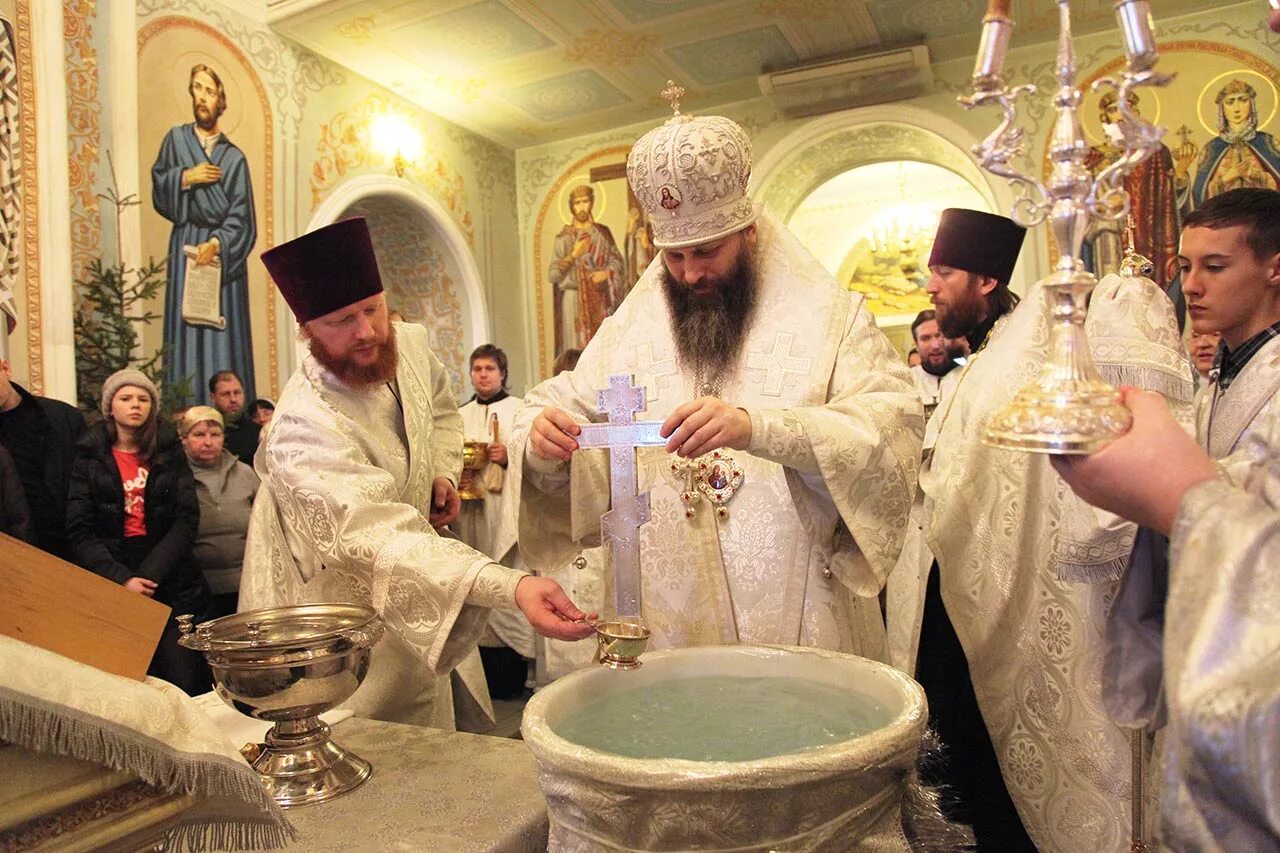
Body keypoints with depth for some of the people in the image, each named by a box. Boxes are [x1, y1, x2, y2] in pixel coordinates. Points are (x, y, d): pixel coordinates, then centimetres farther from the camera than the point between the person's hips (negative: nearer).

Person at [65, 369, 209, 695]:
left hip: (172, 582, 0)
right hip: (112, 585, 0)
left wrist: (150, 575, -13)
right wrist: (122, 579, -13)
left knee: (186, 683, -6)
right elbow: (80, 532, 0)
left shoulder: (170, 452, 8)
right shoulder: (90, 457, 8)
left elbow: (187, 521, 0)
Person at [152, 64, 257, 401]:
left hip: (224, 254, -1)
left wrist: (217, 243, -14)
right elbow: (158, 190, 7)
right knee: (185, 326, -3)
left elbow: (241, 218, -1)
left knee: (223, 334, -2)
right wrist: (185, 177, -8)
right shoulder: (175, 139, 13)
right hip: (185, 248, 1)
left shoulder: (234, 157, 7)